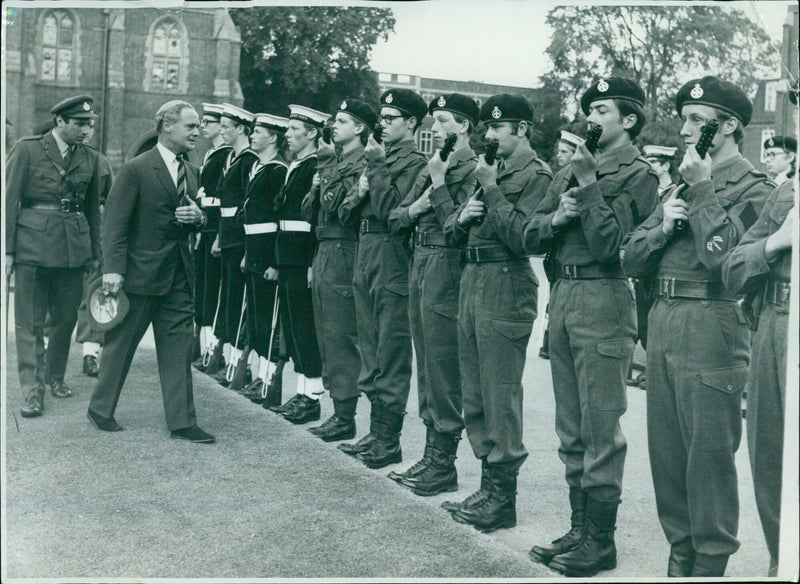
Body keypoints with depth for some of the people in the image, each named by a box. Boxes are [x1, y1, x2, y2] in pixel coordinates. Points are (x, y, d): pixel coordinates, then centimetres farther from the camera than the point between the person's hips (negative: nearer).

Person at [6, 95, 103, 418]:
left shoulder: (90, 158, 9)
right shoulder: (26, 149, -1)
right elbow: (9, 201, -1)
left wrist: (95, 253, 13)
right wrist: (7, 249, -6)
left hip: (73, 247, 4)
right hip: (33, 244, -3)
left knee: (66, 318, 9)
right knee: (30, 321, -2)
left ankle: (55, 376, 28)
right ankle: (32, 390, 2)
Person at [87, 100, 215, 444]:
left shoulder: (191, 174, 13)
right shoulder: (136, 170, -9)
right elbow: (115, 222, -12)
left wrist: (198, 218, 0)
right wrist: (113, 268, -19)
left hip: (178, 276, 6)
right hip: (140, 272, -6)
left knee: (178, 350, 5)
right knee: (120, 344, 7)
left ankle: (182, 422, 9)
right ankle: (100, 408, 25)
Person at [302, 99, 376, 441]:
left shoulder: (363, 163, -10)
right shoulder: (336, 161, 18)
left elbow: (335, 203, -21)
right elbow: (309, 211, 16)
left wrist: (326, 164, -12)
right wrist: (316, 189, -3)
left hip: (343, 255, -9)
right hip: (324, 253, 9)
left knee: (341, 336, -6)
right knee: (327, 333, 12)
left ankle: (345, 416, 1)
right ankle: (337, 406, 21)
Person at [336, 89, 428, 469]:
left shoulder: (414, 161, -7)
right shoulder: (379, 156, 18)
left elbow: (390, 210, -21)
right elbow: (345, 217, 17)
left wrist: (376, 167, -15)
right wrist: (358, 194, -3)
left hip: (392, 260, -9)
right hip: (365, 256, 9)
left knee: (391, 353, -3)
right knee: (370, 350, 14)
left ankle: (389, 441, 5)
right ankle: (376, 431, 25)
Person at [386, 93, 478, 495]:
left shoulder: (473, 169, -9)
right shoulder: (430, 168, 17)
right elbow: (394, 220, 15)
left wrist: (439, 186, -16)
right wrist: (416, 208, -4)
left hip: (447, 268, -9)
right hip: (419, 265, 9)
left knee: (443, 368, -4)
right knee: (426, 365, 14)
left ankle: (444, 465, 5)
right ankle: (431, 454, 24)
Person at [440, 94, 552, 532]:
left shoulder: (536, 175, -5)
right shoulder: (492, 171, 20)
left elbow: (521, 237, -18)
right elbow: (451, 234, 20)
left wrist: (492, 191, -13)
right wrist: (463, 216, -1)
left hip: (506, 287, -9)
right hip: (473, 281, 9)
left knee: (500, 397, -5)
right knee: (474, 396, 13)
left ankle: (502, 497, 4)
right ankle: (488, 483, 23)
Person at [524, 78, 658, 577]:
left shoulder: (638, 174, -4)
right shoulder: (573, 170, 17)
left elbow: (608, 244, -17)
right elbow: (531, 238, 13)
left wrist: (588, 184, -13)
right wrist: (556, 217, -6)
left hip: (604, 300, -7)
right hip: (563, 295, 7)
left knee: (600, 427, -2)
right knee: (571, 428, 12)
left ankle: (600, 540, 8)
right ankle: (580, 528, 23)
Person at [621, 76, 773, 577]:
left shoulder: (753, 189, -2)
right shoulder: (680, 186, 19)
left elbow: (721, 256, -19)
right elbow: (631, 260, 14)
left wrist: (702, 191, -10)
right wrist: (663, 226, -4)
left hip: (711, 328, -7)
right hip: (663, 323, 7)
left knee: (708, 455, -2)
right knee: (667, 452, 12)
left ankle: (711, 562, 11)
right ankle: (681, 555, 25)